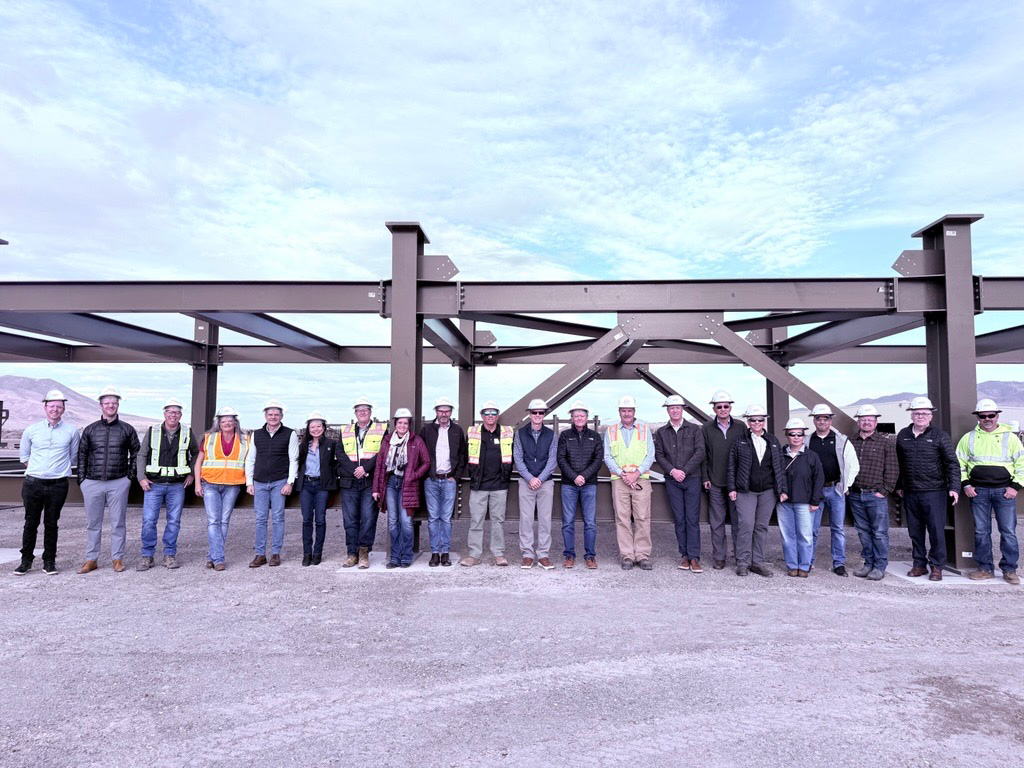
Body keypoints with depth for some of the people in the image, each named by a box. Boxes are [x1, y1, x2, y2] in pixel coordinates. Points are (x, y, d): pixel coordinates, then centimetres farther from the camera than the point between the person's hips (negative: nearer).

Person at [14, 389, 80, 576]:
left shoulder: (71, 431, 1)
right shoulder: (32, 430, 3)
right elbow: (23, 455, 15)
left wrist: (59, 469, 9)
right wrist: (36, 470, 11)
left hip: (58, 485, -1)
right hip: (33, 483, 1)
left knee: (51, 524, 7)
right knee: (31, 523, 7)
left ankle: (49, 561, 16)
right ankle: (26, 560, 19)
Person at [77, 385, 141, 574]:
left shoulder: (127, 430, 4)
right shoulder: (90, 430, 8)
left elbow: (136, 454, 11)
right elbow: (81, 456, 10)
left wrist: (130, 476, 4)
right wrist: (82, 481, 4)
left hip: (118, 484, -1)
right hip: (92, 483, 2)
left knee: (118, 523, 4)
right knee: (93, 523, 8)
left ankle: (118, 558, 13)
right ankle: (91, 559, 18)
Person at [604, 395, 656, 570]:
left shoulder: (645, 429, 9)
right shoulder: (611, 431, 11)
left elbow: (650, 455, 4)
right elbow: (607, 457, 6)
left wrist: (637, 473, -9)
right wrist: (622, 474, -7)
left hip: (641, 479, 0)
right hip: (619, 480, 1)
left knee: (642, 517, -4)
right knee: (622, 518, -1)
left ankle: (643, 555, 3)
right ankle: (627, 556, 6)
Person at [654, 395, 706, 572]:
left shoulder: (694, 429, 5)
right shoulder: (661, 433, 10)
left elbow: (700, 453, -3)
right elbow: (659, 455, 3)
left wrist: (684, 471, -11)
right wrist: (672, 471, -11)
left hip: (692, 479, -2)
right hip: (672, 481, 2)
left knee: (692, 519, -3)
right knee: (679, 519, 4)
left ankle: (694, 557, 0)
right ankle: (684, 555, 11)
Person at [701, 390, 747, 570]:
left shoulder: (740, 427, 4)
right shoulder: (707, 429, 4)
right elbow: (703, 455, 5)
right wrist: (705, 477, 0)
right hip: (715, 483, 0)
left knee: (738, 519, 5)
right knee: (717, 522, 5)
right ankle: (719, 557, 14)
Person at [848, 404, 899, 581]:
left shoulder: (886, 443, 1)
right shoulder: (850, 443, 10)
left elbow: (892, 471, -1)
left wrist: (884, 491, -7)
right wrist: (847, 487, 7)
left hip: (876, 495, -4)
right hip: (855, 495, 4)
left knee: (879, 532, 0)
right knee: (863, 532, 11)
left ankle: (880, 567, 8)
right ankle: (869, 563, 21)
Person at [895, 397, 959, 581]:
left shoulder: (940, 436, -2)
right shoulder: (903, 435, 9)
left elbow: (952, 463, -3)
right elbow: (898, 463, 15)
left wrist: (954, 487, -12)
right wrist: (898, 486, 16)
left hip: (934, 492, -4)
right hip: (910, 493, 4)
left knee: (936, 531, -1)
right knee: (915, 531, 10)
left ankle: (937, 566, 11)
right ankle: (919, 564, 22)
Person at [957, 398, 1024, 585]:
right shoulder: (969, 438, 7)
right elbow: (959, 463, 10)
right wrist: (965, 484, 1)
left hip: (1004, 490, -1)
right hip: (978, 491, 1)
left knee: (1008, 531, 1)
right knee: (981, 531, 6)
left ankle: (1009, 569, 12)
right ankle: (985, 568, 15)